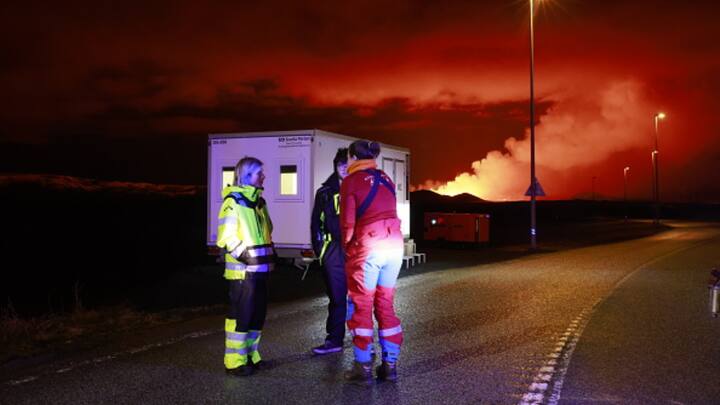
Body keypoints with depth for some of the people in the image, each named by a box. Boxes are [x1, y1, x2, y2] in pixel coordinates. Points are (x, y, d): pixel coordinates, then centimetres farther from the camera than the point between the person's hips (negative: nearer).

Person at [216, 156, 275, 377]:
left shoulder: (258, 202, 17)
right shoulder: (233, 202, -11)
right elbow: (226, 237, -16)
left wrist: (270, 253, 17)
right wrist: (244, 255, -22)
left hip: (259, 269, 9)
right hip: (242, 270, -9)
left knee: (258, 313, 13)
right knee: (241, 314, -6)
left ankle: (250, 354, 25)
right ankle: (234, 361, 2)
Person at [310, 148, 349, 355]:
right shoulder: (325, 192, 11)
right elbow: (316, 223, 12)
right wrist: (319, 249, 4)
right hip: (334, 251, 1)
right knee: (336, 297, 6)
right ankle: (334, 340, 14)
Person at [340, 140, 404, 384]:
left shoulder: (351, 181, -3)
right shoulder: (385, 179, 14)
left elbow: (348, 221, -5)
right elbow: (388, 213, 10)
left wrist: (347, 246, 10)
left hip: (368, 247, -5)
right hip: (395, 245, 6)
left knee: (362, 306, 5)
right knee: (385, 304, 13)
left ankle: (363, 367, 7)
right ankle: (390, 364, 15)